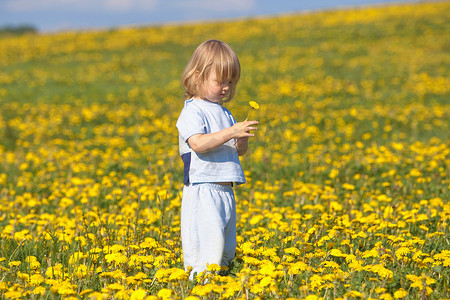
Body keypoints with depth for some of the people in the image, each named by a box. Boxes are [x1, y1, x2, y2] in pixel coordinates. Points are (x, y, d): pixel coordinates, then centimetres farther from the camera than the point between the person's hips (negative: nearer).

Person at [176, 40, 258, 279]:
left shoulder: (224, 113, 16)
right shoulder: (192, 112, -9)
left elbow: (239, 150, 19)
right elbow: (198, 143, -25)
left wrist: (242, 140, -3)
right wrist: (231, 132, -27)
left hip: (225, 191, 8)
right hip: (202, 191, -8)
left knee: (226, 249, 12)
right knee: (207, 248, -15)